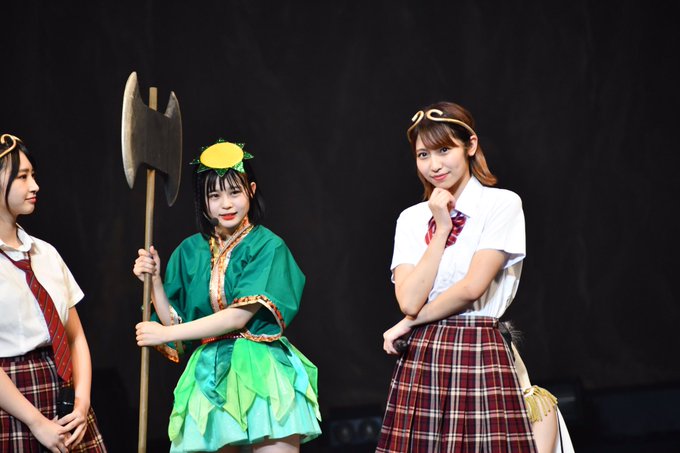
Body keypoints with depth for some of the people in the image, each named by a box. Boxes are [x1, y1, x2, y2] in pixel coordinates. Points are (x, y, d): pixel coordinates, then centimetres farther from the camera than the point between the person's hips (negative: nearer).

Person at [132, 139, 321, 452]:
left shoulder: (268, 247, -4)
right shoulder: (190, 251, 10)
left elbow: (238, 317, -14)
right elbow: (176, 324, 8)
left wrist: (164, 334, -12)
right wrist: (154, 281, -6)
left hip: (260, 374, -3)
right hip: (210, 376, 4)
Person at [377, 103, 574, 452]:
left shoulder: (502, 204, -1)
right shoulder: (411, 219, 11)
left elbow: (472, 287, -11)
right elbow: (409, 301, -3)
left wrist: (411, 323, -2)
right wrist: (441, 229, -1)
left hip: (480, 357, -4)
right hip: (420, 361, 4)